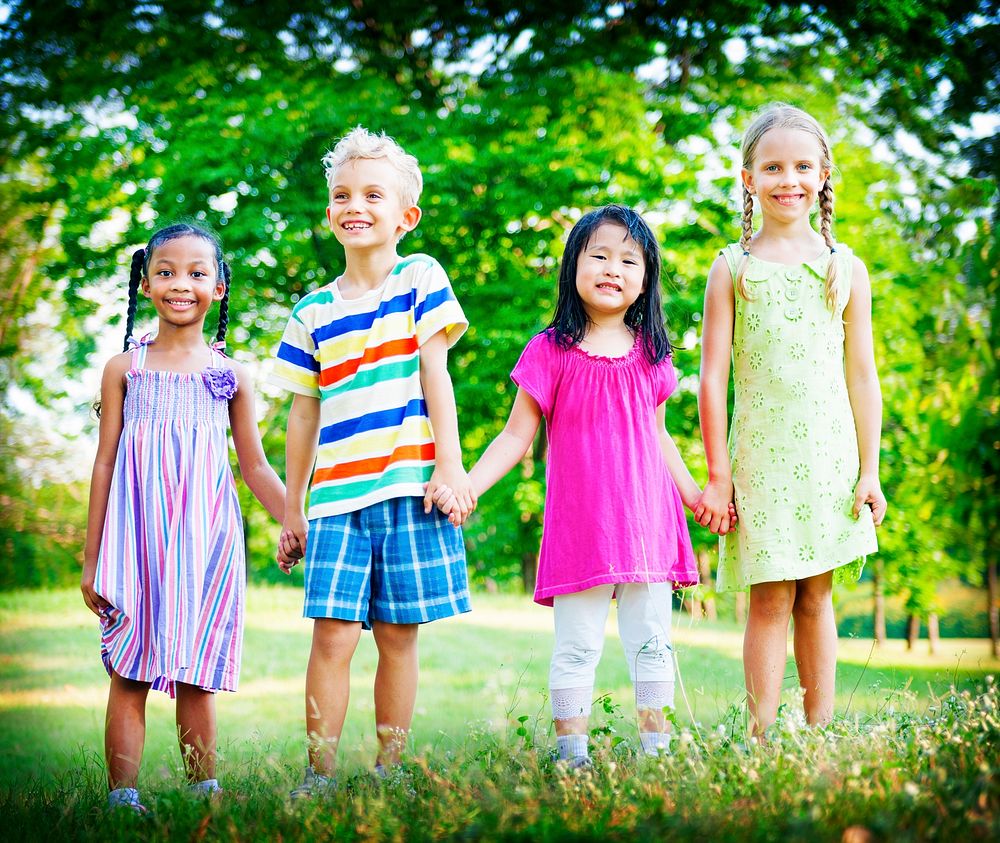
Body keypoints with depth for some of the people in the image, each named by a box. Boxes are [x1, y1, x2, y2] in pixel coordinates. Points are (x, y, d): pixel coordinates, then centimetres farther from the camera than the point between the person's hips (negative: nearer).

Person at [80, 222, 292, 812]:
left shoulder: (231, 375, 8)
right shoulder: (124, 369, 7)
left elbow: (255, 466, 13)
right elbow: (106, 462, 8)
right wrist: (92, 559, 6)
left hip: (205, 541, 1)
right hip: (137, 537, 0)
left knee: (198, 679, 3)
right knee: (129, 675, -3)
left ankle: (206, 793, 10)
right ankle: (123, 797, 0)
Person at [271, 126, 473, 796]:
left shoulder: (420, 278, 4)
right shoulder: (313, 311, 12)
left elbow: (435, 374, -1)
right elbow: (304, 414, 15)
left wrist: (450, 466, -8)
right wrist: (292, 508, 15)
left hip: (410, 486, -2)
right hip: (337, 493, 2)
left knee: (398, 635, 4)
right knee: (333, 635, -6)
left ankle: (389, 771, 13)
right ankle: (319, 776, 1)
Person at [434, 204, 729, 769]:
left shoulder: (651, 352, 9)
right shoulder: (552, 352, -1)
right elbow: (517, 436, 0)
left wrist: (693, 493, 18)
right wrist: (465, 486, -11)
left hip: (647, 521, 3)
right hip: (579, 526, -3)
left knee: (652, 641, 6)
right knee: (577, 646, 1)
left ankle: (656, 744, 14)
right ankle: (571, 752, 8)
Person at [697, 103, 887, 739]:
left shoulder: (846, 269, 7)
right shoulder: (733, 269, 1)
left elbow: (862, 376, 8)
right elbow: (713, 378, -1)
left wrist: (869, 471, 5)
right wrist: (717, 474, -4)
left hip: (830, 455, 2)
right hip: (760, 454, -2)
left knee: (817, 595, 8)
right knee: (770, 598, -2)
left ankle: (821, 730, 16)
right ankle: (762, 738, 3)